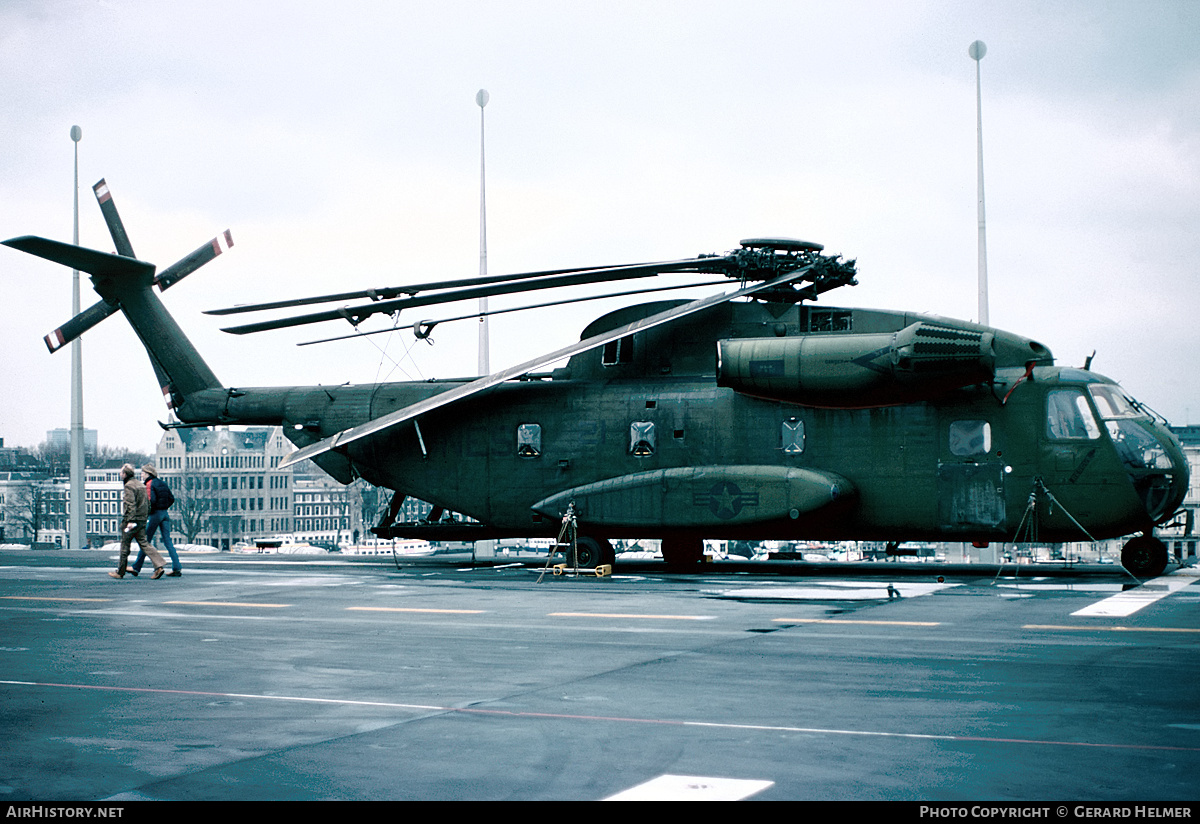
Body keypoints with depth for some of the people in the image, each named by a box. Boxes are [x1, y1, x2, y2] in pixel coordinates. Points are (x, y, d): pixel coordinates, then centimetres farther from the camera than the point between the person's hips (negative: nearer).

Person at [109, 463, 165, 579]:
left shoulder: (129, 486, -11)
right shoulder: (141, 485, 16)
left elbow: (131, 504, -21)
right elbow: (148, 503, 18)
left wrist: (131, 520, -25)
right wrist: (145, 517, 22)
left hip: (131, 521, -8)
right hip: (142, 521, 8)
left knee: (124, 546, 4)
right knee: (144, 543, 4)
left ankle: (120, 572, 13)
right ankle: (159, 565, -12)